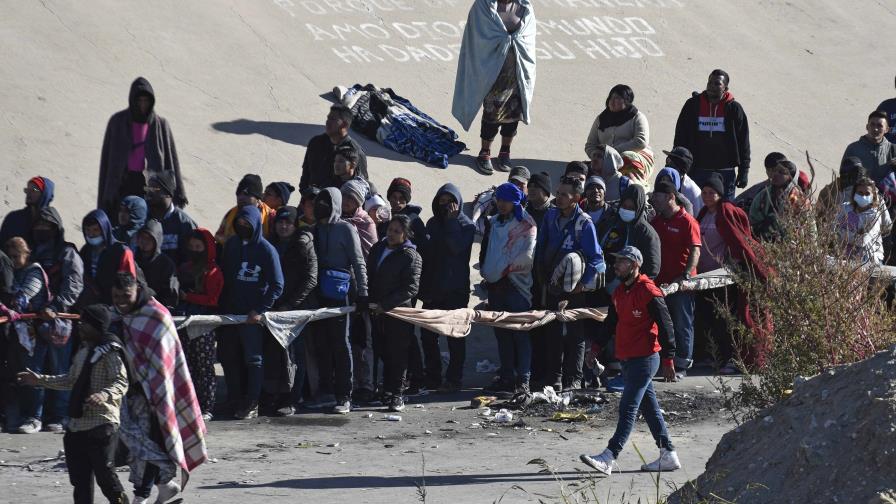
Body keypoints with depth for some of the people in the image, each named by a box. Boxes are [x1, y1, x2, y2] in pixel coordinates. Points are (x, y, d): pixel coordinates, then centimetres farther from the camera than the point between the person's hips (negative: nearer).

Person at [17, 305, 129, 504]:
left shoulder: (110, 351, -9)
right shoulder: (83, 351, 19)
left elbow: (121, 382, -18)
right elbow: (71, 380, 31)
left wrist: (105, 395, -37)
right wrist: (41, 380, 30)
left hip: (102, 423, -9)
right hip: (77, 424, 9)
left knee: (105, 474, -11)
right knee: (80, 477, 9)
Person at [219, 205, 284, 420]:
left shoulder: (266, 250, -7)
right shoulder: (232, 244, 9)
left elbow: (277, 286, -8)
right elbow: (223, 275, 15)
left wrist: (260, 310, -13)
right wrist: (221, 305, 6)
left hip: (252, 315, -6)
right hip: (230, 311, 6)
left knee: (254, 359, -1)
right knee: (228, 356, 8)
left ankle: (252, 405, 3)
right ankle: (236, 400, 18)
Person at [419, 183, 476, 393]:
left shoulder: (466, 225, -2)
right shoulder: (433, 223, 13)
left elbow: (457, 247, -19)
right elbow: (425, 254, 14)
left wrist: (451, 221, -15)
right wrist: (424, 287, 8)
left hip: (456, 289, -5)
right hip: (433, 289, 5)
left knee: (455, 336, -1)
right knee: (427, 335, 5)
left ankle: (454, 379, 2)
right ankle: (432, 376, 14)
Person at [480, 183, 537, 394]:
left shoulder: (525, 224, -3)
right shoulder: (494, 223, 17)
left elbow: (529, 254, -12)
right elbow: (486, 249, 25)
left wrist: (507, 268, -13)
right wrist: (485, 271, 10)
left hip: (517, 282, -7)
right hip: (495, 284, 7)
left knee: (520, 332, -9)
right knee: (502, 333, 8)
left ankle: (523, 379, -10)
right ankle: (507, 376, 12)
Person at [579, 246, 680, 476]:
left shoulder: (649, 291, -13)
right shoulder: (620, 293, 14)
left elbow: (665, 325, -13)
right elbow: (611, 322, 25)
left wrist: (668, 360, -15)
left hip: (645, 359, -9)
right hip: (627, 359, 9)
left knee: (628, 407, -12)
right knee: (649, 407, 12)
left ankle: (609, 457, -19)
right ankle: (668, 456, 18)